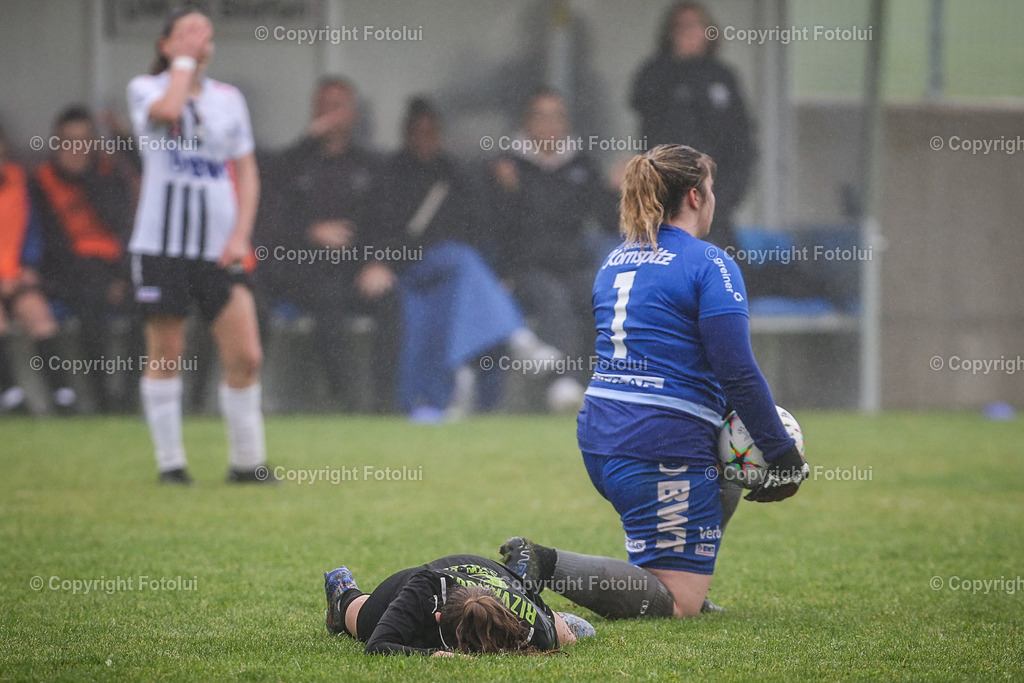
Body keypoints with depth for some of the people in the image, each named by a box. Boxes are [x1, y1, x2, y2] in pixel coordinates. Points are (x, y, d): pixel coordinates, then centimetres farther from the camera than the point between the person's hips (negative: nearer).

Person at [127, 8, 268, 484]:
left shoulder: (228, 98, 12)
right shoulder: (144, 89, 1)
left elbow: (246, 173, 13)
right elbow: (168, 110, -24)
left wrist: (241, 235, 1)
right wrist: (183, 61, -10)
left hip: (219, 248, 3)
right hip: (162, 243, -3)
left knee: (246, 356, -5)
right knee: (165, 354, 0)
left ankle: (246, 461, 6)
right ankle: (170, 461, 10)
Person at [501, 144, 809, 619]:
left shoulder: (615, 260, 18)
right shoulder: (709, 264, -7)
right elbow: (738, 372, -13)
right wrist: (783, 455, -5)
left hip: (599, 437, 9)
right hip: (664, 449, -9)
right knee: (677, 605, -8)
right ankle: (547, 564, -23)